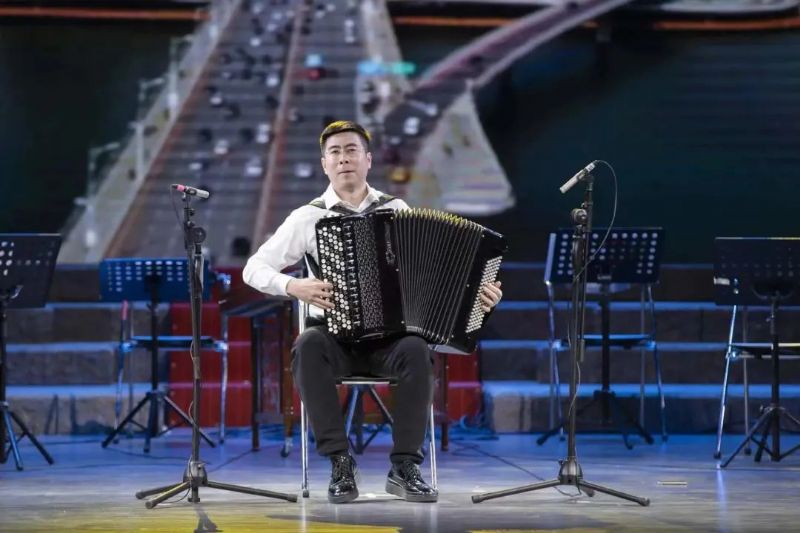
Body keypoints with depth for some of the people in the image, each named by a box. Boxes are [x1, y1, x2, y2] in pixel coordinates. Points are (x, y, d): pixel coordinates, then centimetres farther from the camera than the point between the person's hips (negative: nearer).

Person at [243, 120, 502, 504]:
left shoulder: (397, 210, 9)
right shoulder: (308, 217, 4)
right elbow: (254, 270, 2)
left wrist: (477, 290, -9)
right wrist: (294, 287, -16)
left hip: (390, 338, 1)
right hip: (335, 337, -1)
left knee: (417, 351, -34)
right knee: (307, 347, -36)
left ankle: (404, 468, -23)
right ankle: (340, 464, -29)